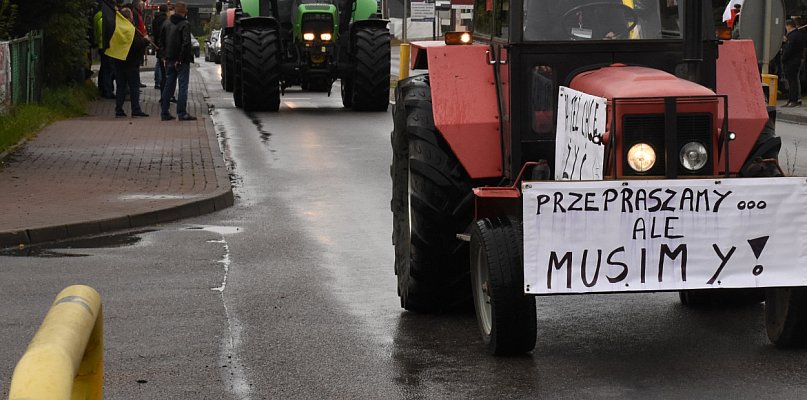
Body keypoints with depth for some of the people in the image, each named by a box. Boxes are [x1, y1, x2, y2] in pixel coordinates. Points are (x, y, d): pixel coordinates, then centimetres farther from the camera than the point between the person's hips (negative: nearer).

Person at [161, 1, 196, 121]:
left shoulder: (167, 24, 8)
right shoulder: (185, 24, -13)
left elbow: (162, 41, 13)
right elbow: (186, 43, -21)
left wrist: (167, 56, 15)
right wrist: (181, 59, -17)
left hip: (169, 60, 6)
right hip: (182, 61, -6)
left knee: (169, 85, 12)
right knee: (183, 86, -2)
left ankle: (164, 112, 13)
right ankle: (182, 113, -5)